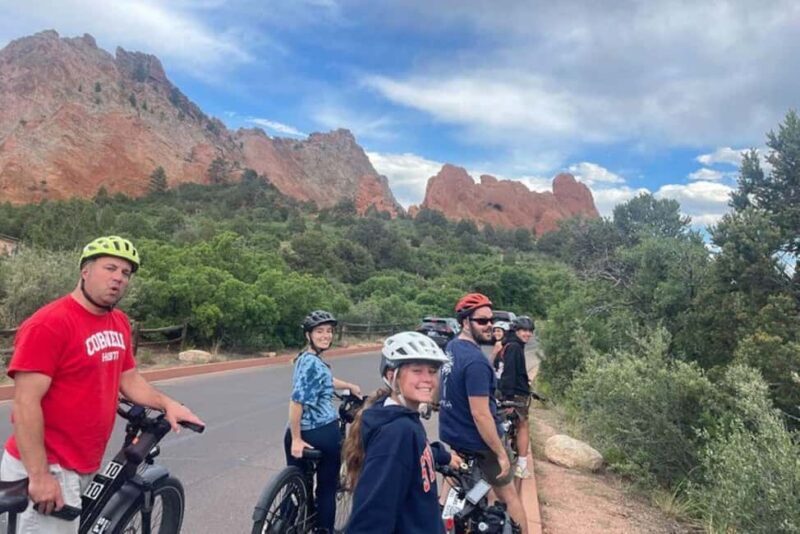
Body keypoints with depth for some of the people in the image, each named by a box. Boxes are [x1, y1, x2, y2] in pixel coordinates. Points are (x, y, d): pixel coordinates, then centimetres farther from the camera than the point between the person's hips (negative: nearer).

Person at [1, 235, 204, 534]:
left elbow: (129, 378, 14)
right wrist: (39, 475, -22)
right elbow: (25, 404, -22)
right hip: (48, 468, -8)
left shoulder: (120, 323, 5)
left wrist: (166, 404, -1)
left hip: (84, 467, 8)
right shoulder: (49, 324, -20)